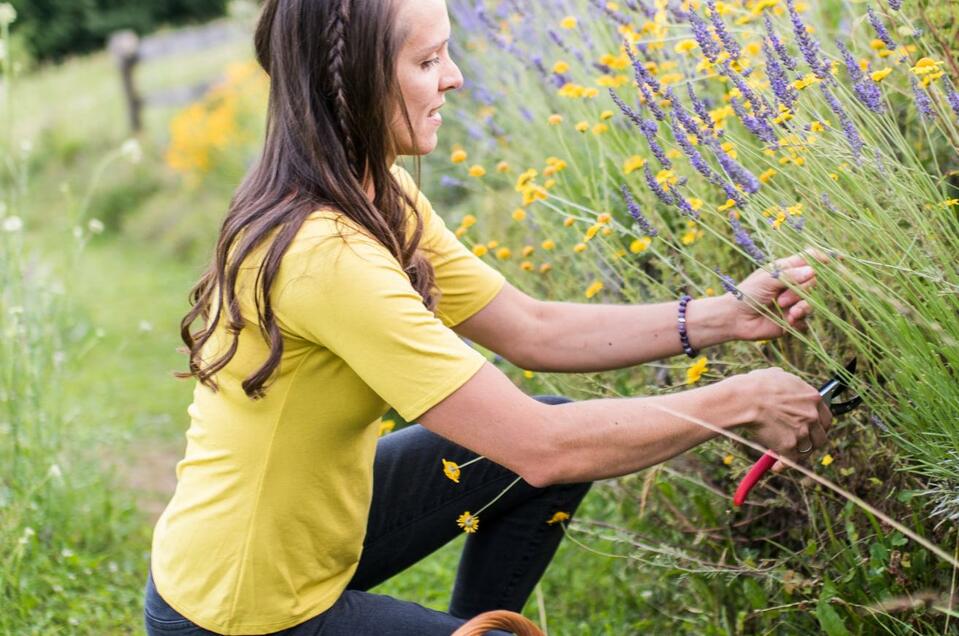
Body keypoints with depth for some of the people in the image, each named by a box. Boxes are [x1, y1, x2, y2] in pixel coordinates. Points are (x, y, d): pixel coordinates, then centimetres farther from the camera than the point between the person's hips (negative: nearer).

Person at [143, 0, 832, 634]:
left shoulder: (380, 198, -1)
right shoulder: (327, 253, -30)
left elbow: (532, 329, 2)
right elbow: (541, 448, -29)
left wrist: (725, 316, -5)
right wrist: (742, 401, -19)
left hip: (309, 521, 8)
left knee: (571, 434, 7)